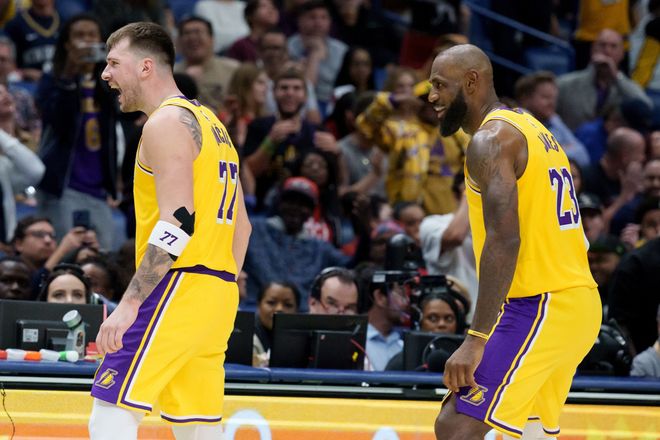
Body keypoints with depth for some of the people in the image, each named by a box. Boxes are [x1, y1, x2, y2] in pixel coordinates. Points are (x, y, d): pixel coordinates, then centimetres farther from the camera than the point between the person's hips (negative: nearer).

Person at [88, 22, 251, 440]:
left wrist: (129, 303, -23)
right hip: (218, 291, 10)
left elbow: (178, 222, -20)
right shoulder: (210, 123, 21)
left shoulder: (167, 123, -9)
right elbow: (241, 225, 22)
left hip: (178, 287, -10)